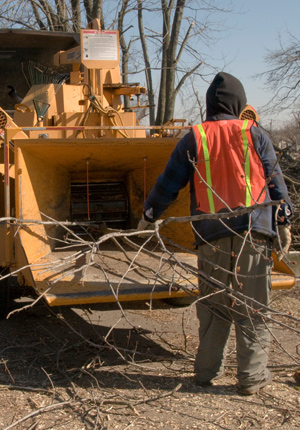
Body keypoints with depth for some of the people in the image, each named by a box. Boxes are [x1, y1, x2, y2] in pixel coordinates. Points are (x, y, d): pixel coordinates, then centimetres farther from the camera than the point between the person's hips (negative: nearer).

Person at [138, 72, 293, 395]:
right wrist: (284, 222, 13)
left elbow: (168, 184, 9)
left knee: (212, 307, 11)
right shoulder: (254, 134, 5)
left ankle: (207, 371, 18)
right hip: (253, 231, -1)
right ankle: (252, 376, 8)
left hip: (212, 235, 1)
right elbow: (275, 180, 6)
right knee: (252, 308, 4)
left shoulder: (193, 139, 5)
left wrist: (148, 216, 21)